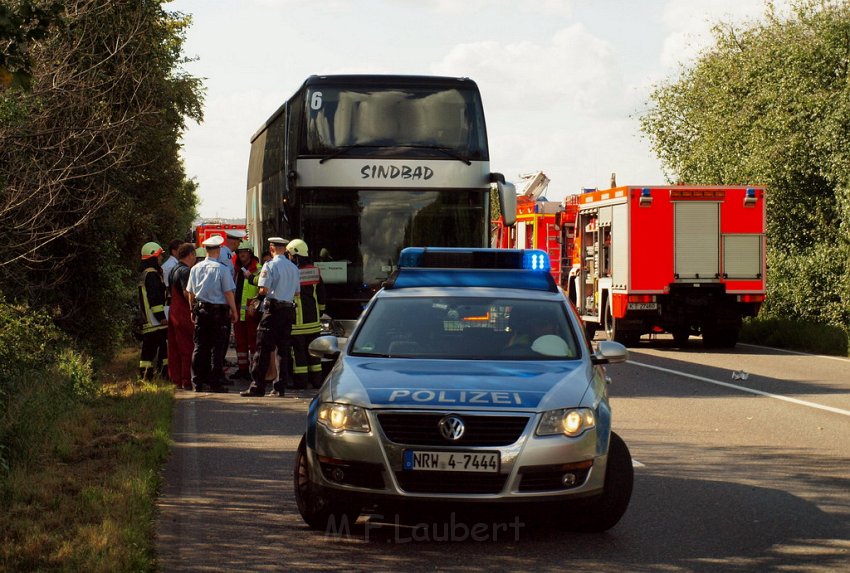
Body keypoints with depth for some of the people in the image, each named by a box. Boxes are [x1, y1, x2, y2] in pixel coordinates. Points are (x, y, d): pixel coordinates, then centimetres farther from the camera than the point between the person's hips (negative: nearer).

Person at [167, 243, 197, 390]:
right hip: (184, 314, -10)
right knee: (187, 348, -5)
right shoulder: (185, 271, -15)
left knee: (174, 349, 11)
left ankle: (176, 379, 15)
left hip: (173, 312, 10)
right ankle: (186, 381, -5)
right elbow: (187, 293, -23)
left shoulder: (174, 269, 15)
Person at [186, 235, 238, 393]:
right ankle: (215, 383, 0)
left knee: (199, 346, 7)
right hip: (218, 311, -4)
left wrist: (193, 310, 23)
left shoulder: (195, 268, 5)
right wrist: (234, 311, 2)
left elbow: (190, 292, 12)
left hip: (200, 310, 4)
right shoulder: (221, 269, -10)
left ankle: (197, 382, 8)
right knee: (217, 347, 0)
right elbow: (228, 292, -9)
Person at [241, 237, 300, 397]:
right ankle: (280, 388, 8)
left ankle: (258, 386, -6)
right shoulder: (294, 268, 11)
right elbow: (297, 292, 14)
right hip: (289, 310, 6)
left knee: (263, 349, -4)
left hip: (273, 310, -6)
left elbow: (263, 290, -13)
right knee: (283, 350, 8)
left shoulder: (270, 265, -8)